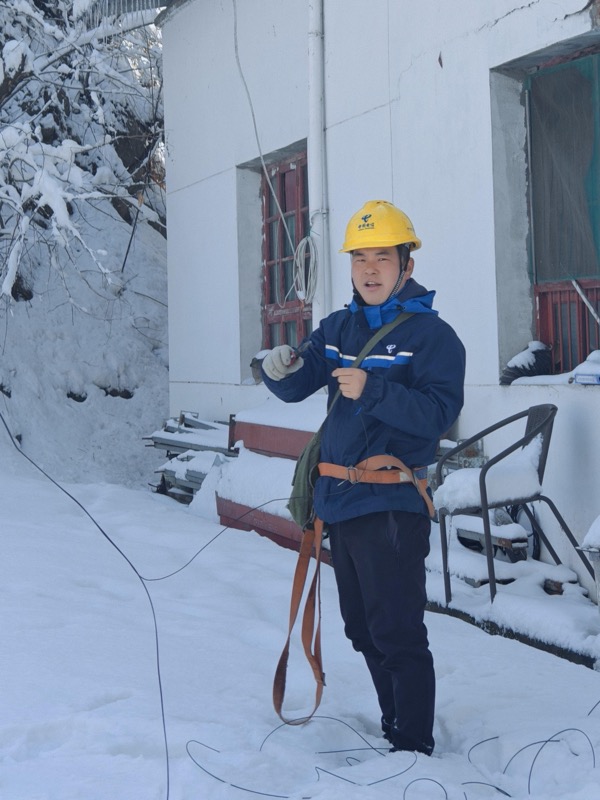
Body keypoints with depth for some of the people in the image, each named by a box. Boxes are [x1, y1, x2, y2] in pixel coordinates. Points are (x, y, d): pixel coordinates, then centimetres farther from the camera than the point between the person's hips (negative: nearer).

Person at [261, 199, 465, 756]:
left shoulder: (431, 334, -8)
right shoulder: (338, 328, 12)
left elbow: (438, 413, -20)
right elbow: (296, 389, 6)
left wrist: (372, 390, -31)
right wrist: (282, 370, -16)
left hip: (391, 506, -7)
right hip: (338, 502, 8)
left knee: (398, 636, -4)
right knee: (363, 630, 19)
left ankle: (414, 749, 11)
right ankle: (392, 727, 35)